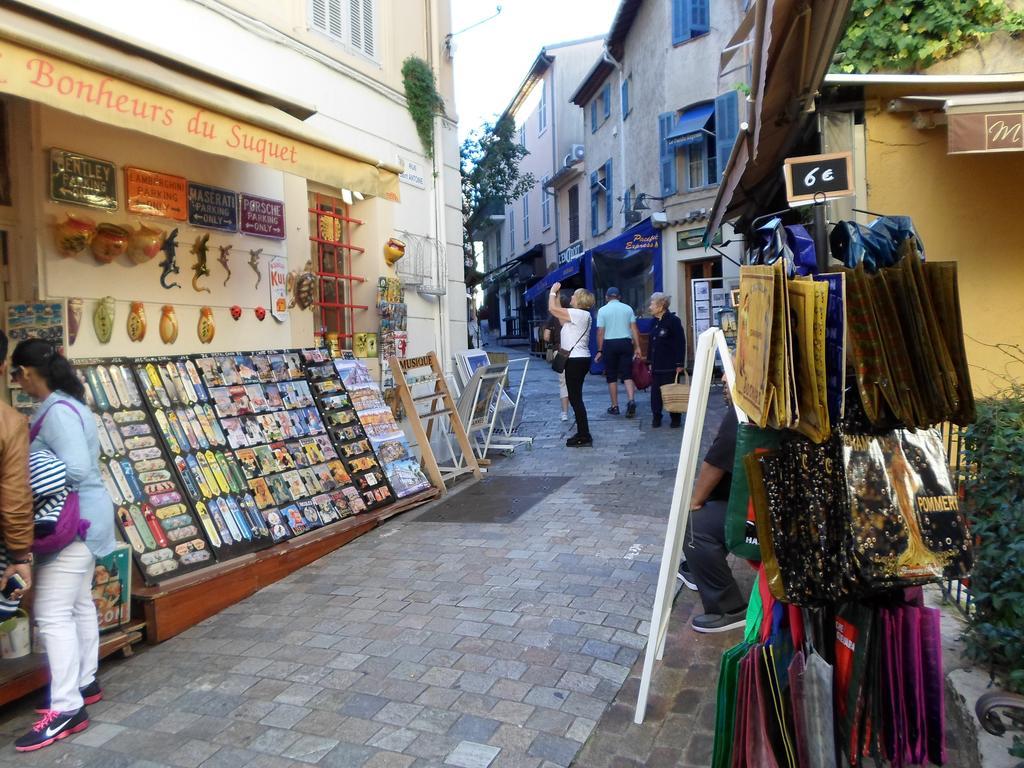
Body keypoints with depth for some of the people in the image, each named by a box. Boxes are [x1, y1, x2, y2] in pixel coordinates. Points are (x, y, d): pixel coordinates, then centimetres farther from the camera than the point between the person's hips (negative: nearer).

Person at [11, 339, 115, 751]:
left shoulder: (57, 411, -20)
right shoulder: (66, 404, 11)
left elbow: (76, 469, -28)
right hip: (82, 519, 11)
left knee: (52, 613, -6)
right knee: (78, 603, 18)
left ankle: (67, 709, 1)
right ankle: (84, 682, 31)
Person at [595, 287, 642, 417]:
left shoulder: (602, 310, 0)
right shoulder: (628, 308, 6)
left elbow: (600, 332, -3)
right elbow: (634, 329, 1)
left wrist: (600, 351, 3)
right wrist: (637, 347, 3)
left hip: (609, 344, -1)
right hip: (626, 342, 2)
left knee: (612, 377, 7)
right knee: (627, 375, 4)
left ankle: (614, 406, 11)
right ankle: (631, 400, -17)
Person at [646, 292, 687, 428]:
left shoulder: (673, 320, -10)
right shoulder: (655, 322, 10)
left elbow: (681, 343, -13)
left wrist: (680, 364, -16)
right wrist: (650, 361, 13)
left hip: (670, 365, -6)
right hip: (657, 365, 6)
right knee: (655, 392, 5)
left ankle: (676, 418, 15)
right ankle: (656, 417, 14)